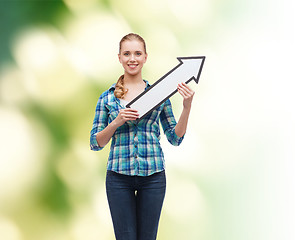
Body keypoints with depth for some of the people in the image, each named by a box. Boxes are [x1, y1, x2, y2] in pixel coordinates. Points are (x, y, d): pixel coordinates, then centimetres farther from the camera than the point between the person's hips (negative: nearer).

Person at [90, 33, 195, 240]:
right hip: (119, 176, 0)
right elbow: (95, 143, 3)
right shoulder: (107, 98, 4)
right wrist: (117, 122, -13)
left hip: (153, 175, 1)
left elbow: (175, 138, 6)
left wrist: (187, 107, -8)